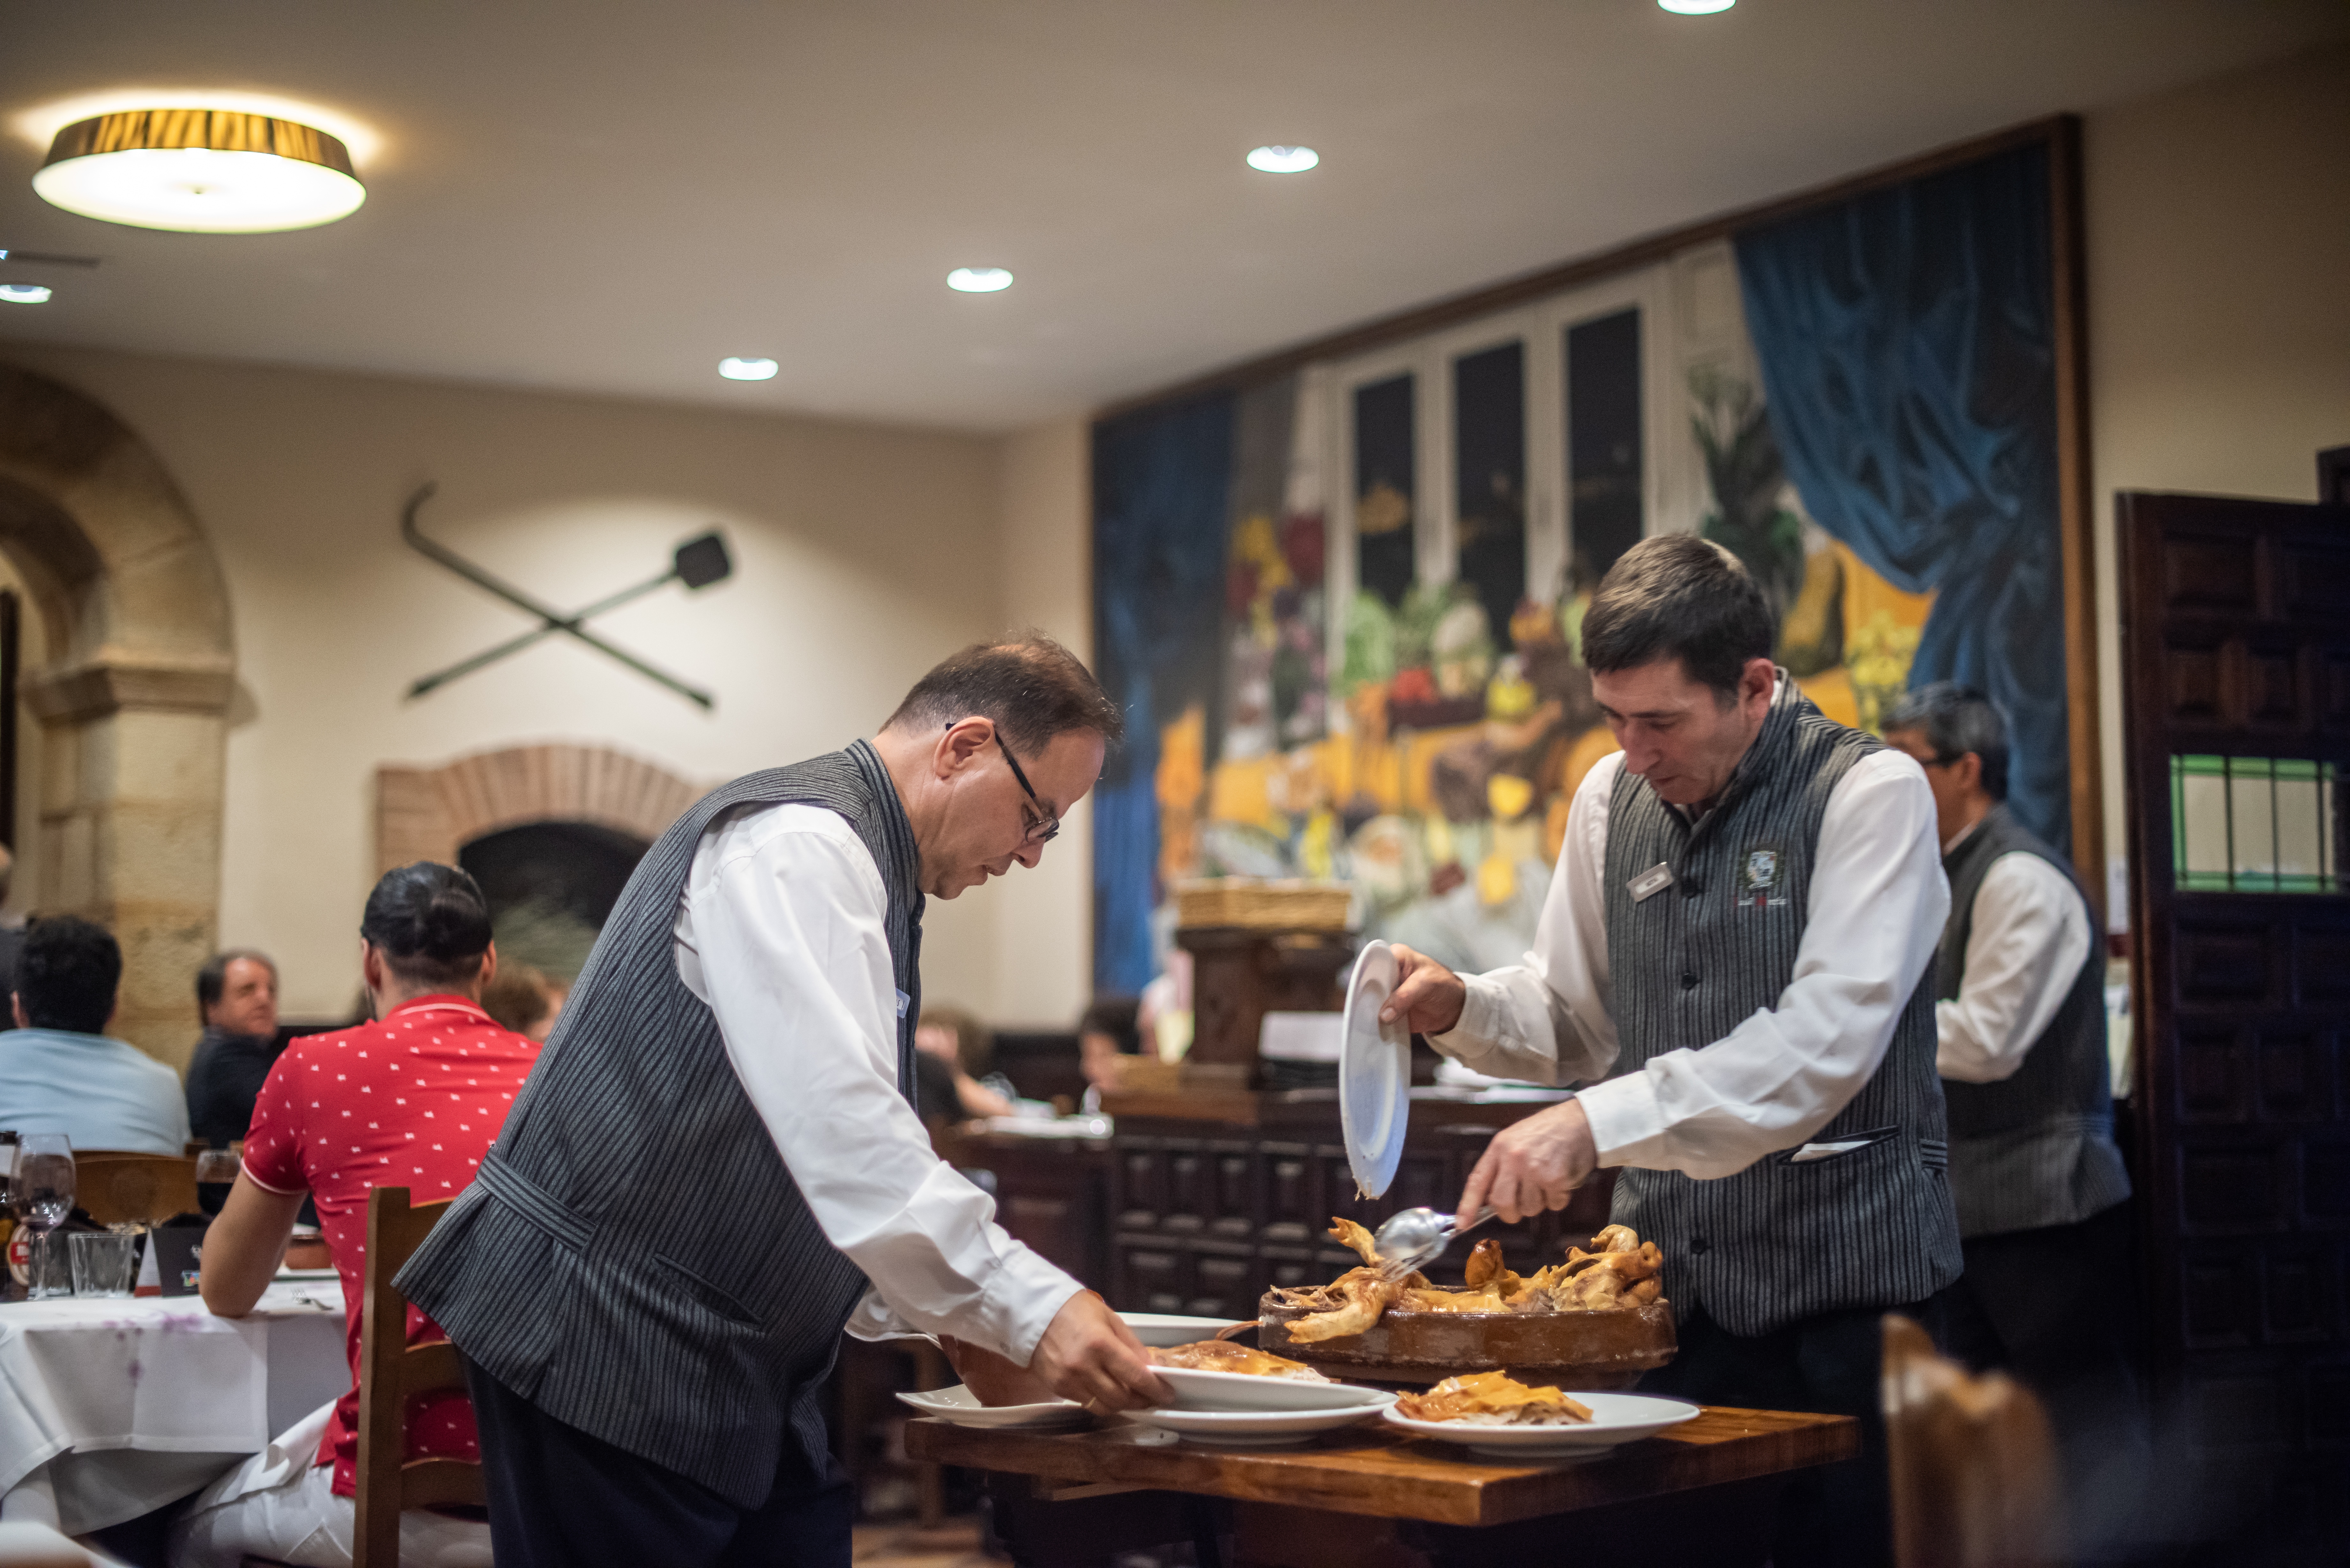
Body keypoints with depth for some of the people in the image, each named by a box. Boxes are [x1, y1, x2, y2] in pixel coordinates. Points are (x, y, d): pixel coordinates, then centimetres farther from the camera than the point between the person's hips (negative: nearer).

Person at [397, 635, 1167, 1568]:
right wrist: (1024, 1306, -26)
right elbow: (836, 1122, -26)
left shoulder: (859, 870, 18)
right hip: (605, 1343, -10)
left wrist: (947, 1317, 12)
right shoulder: (800, 844, -16)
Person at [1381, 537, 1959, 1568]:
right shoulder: (1612, 798, 8)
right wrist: (1459, 1008, -1)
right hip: (1664, 1279, 5)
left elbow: (1824, 1039, -22)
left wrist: (1600, 1122, -30)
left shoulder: (1870, 793, -10)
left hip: (1837, 1284, -5)